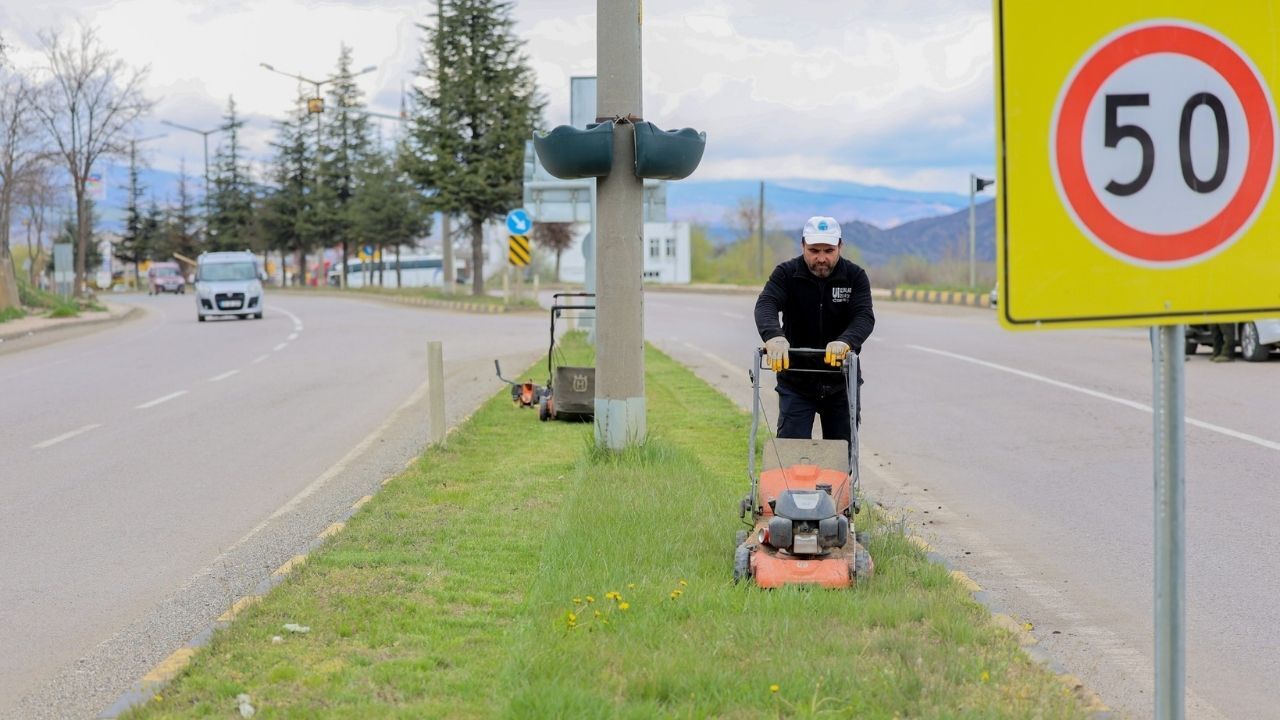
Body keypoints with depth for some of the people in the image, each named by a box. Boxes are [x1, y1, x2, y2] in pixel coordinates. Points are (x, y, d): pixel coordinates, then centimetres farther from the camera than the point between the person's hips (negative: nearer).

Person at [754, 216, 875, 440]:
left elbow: (864, 317, -20)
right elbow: (765, 304, -25)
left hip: (841, 383, 1)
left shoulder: (855, 277, -6)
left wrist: (845, 341, -42)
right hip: (795, 382, -1)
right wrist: (773, 336, -47)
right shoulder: (786, 274, -8)